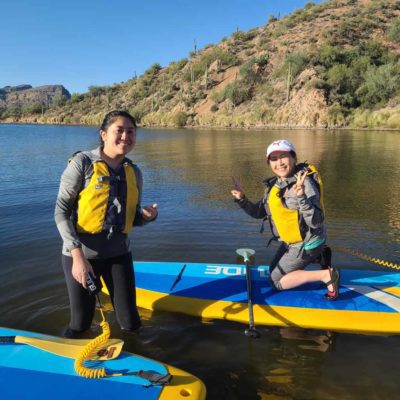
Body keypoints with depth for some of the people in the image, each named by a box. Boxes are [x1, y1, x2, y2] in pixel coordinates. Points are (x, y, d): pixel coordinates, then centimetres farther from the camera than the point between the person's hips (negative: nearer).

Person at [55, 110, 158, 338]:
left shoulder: (134, 172, 3)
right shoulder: (83, 163, -11)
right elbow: (61, 212, -11)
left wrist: (147, 216, -11)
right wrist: (78, 255, -18)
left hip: (118, 253, 4)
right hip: (82, 253, -3)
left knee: (131, 323, 11)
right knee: (80, 326, 11)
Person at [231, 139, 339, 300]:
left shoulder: (305, 182, -26)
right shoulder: (274, 185, -2)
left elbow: (316, 222, -32)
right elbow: (259, 213, 6)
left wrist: (301, 197, -46)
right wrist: (242, 200, -10)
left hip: (306, 244, -8)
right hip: (291, 242, 8)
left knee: (277, 281, -2)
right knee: (273, 272, 23)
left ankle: (325, 275, -1)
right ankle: (316, 256, 24)